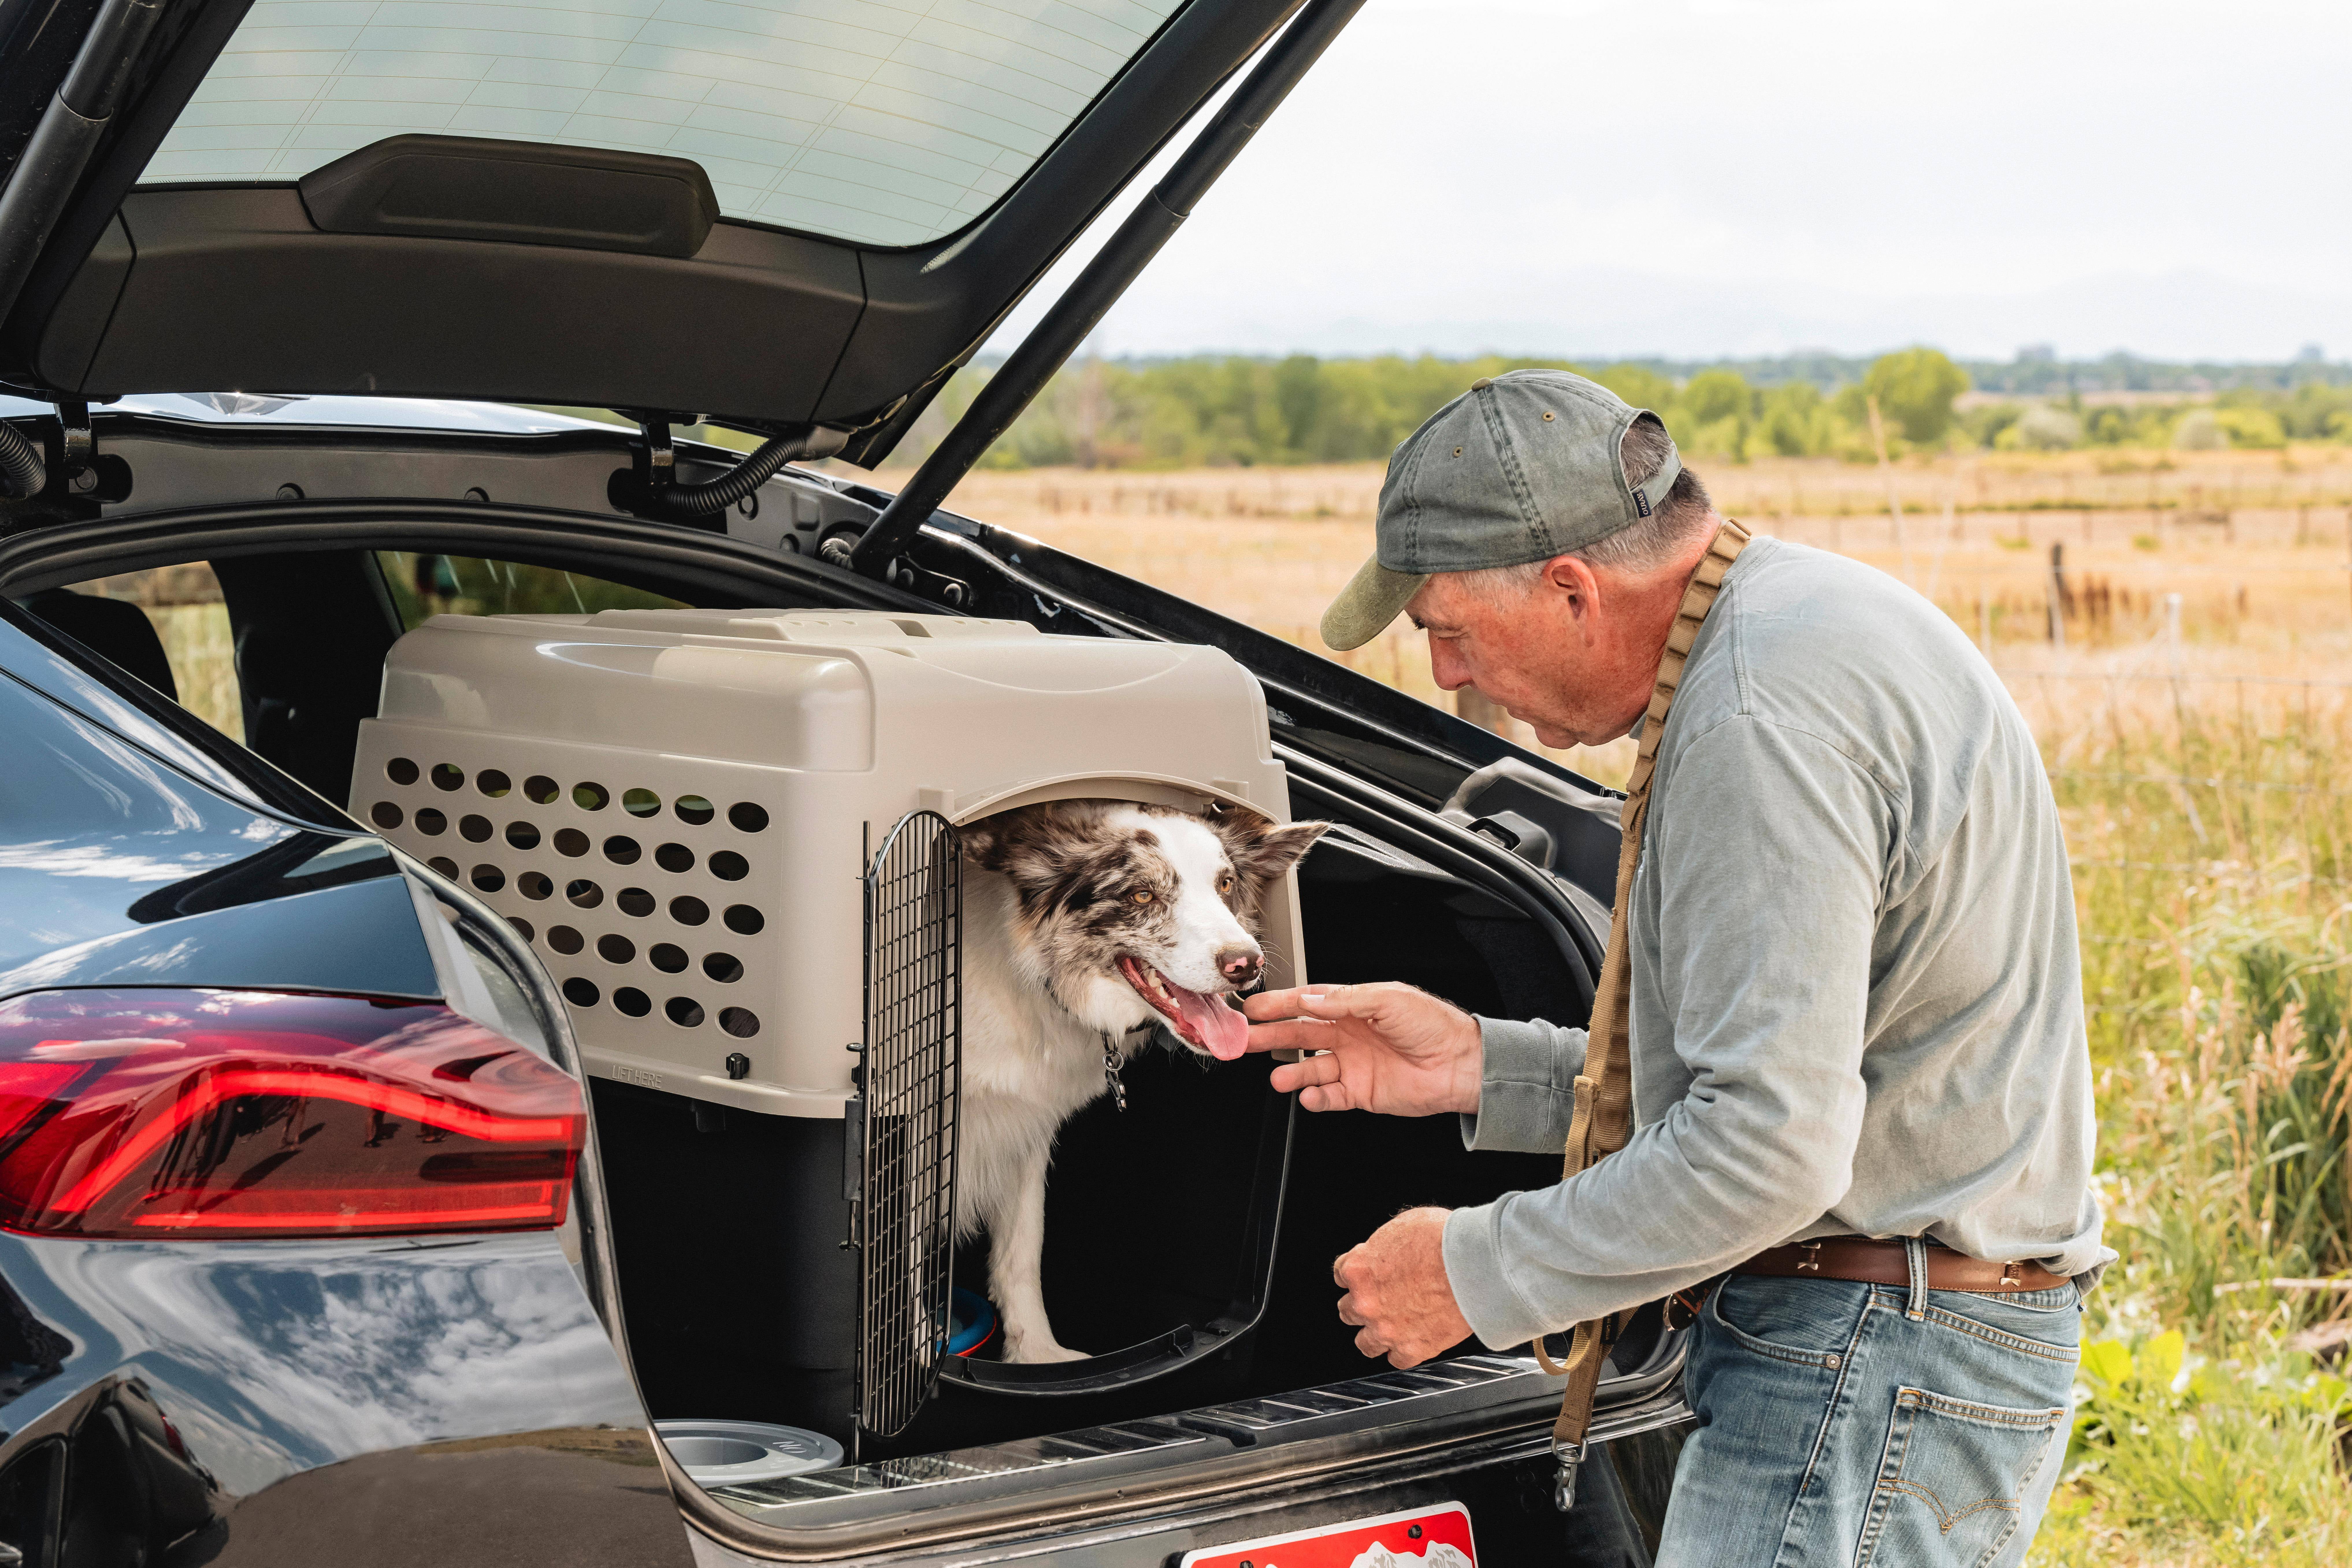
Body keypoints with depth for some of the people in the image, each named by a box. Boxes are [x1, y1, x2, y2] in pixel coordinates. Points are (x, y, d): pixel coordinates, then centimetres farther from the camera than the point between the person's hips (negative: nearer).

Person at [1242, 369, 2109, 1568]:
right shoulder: (1812, 611, 14)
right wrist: (1482, 1068, 13)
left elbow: (1770, 1144, -25)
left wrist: (1478, 1273, -13)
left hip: (1870, 1378, -10)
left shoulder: (1760, 716, -19)